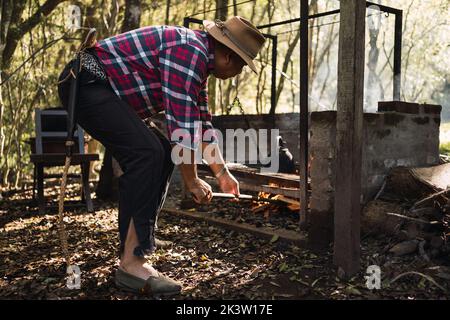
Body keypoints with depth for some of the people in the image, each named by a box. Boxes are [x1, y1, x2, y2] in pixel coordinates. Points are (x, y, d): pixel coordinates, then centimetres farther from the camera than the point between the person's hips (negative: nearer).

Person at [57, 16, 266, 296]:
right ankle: (131, 262, -18)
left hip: (100, 90, 11)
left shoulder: (199, 59, 14)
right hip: (86, 82, -11)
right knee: (147, 153, -23)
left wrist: (222, 173, 24)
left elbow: (202, 122, 21)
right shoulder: (190, 50, -19)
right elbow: (182, 124, -23)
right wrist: (192, 181, -12)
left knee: (160, 155, 7)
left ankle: (133, 247, 9)